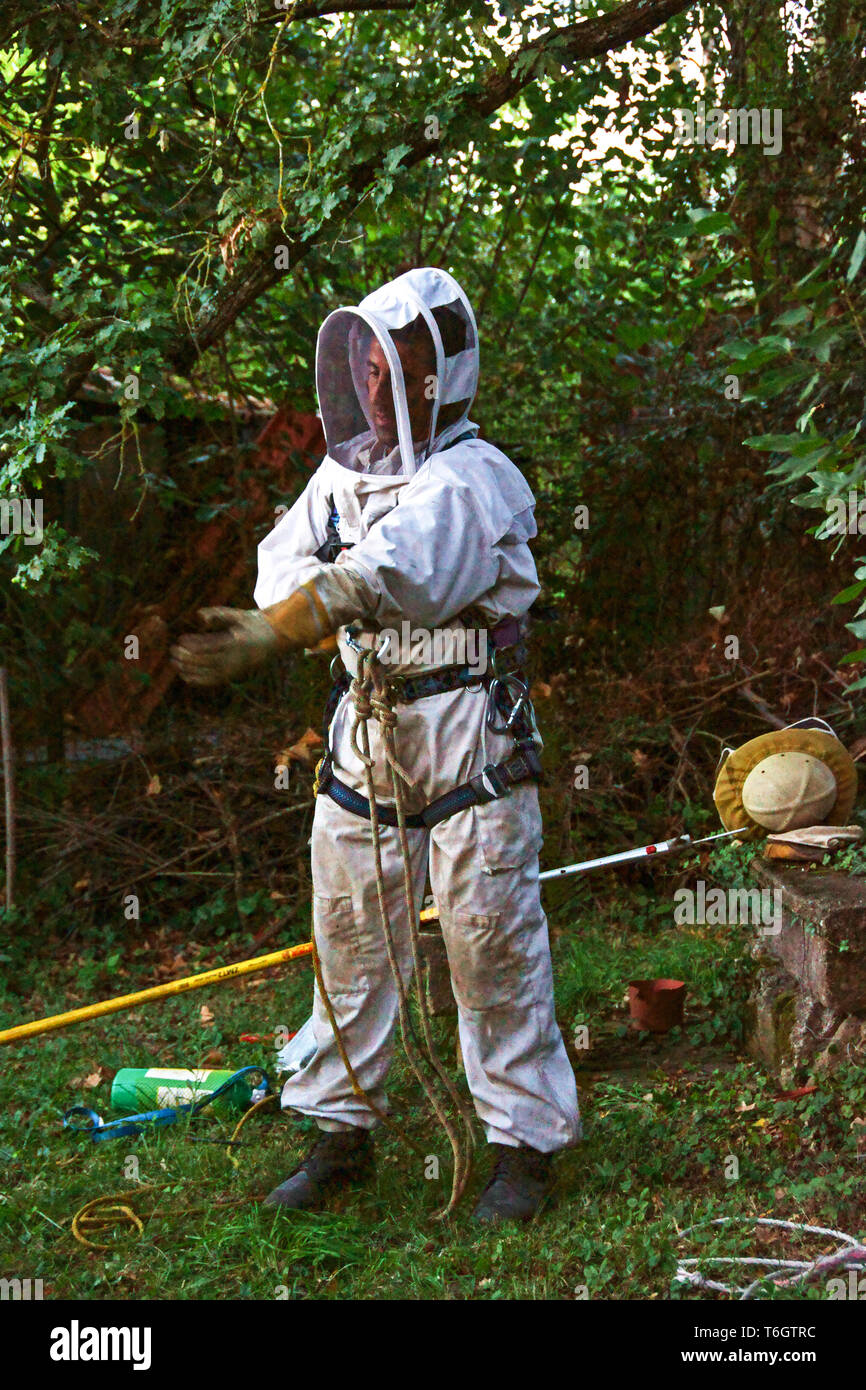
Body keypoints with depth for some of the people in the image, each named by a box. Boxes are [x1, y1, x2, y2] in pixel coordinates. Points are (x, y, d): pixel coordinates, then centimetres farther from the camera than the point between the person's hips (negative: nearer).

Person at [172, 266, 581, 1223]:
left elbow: (390, 576, -30)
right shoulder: (345, 472, 12)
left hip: (470, 736, -7)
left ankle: (524, 1143, 10)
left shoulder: (471, 480, -14)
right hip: (365, 728, 7)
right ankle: (342, 1133, 23)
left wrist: (268, 638, -42)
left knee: (492, 946, -2)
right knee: (350, 939, 10)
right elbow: (286, 562, 1)